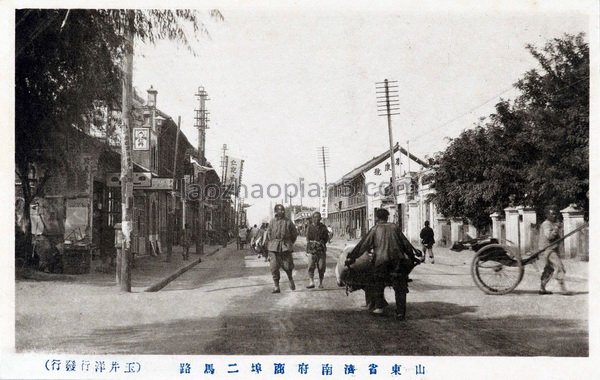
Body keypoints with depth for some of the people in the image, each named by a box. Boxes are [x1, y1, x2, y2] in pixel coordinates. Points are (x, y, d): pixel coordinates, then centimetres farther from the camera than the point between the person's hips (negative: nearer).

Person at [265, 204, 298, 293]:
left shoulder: (288, 222, 5)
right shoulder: (272, 222, 8)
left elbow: (295, 234, 15)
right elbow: (268, 235, 13)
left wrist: (290, 244, 17)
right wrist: (268, 247, 8)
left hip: (285, 247, -1)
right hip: (273, 247, 1)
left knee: (287, 266, -3)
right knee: (274, 267, -6)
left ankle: (290, 279, 30)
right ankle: (276, 287, 0)